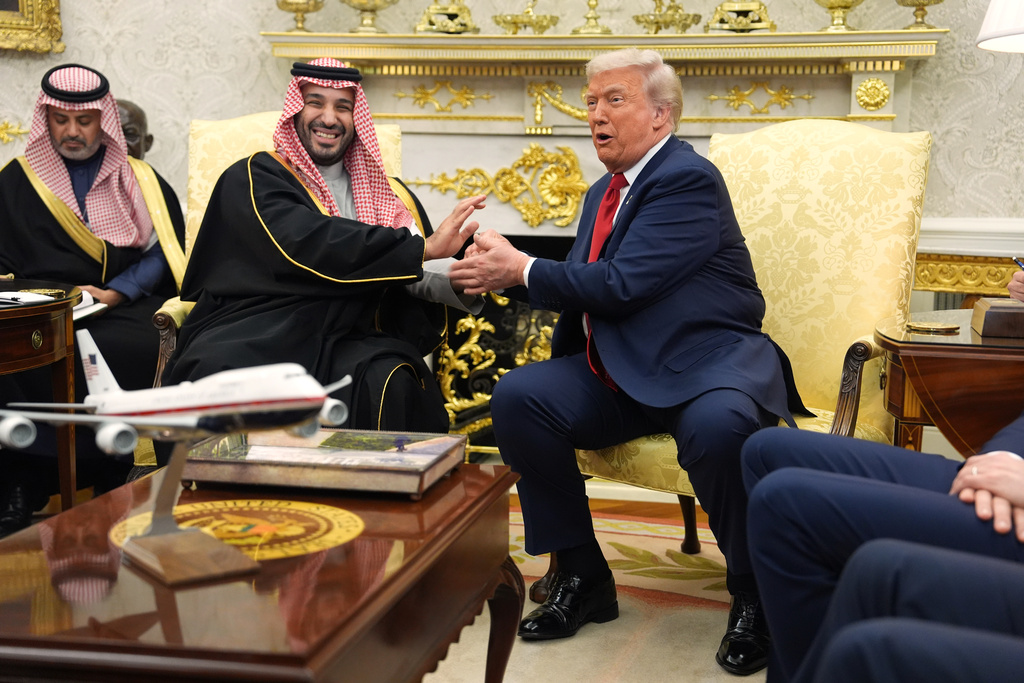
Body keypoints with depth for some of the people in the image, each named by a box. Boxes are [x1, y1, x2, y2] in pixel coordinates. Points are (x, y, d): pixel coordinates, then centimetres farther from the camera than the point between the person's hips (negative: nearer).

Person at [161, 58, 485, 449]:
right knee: (221, 371, -35)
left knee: (392, 381, -31)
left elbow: (421, 281, 10)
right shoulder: (254, 179, 6)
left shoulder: (389, 195, 21)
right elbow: (305, 244, -13)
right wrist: (421, 247, -17)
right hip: (255, 335, -2)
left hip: (348, 343, 3)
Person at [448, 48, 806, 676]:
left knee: (717, 426, -39)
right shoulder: (603, 193, 17)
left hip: (708, 360, -8)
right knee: (518, 397, -13)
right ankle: (582, 578, 0)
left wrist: (522, 270, -11)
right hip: (623, 375, 8)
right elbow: (579, 287, 17)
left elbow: (621, 285, -21)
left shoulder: (688, 178, -13)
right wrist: (502, 267, -1)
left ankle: (754, 600, -13)